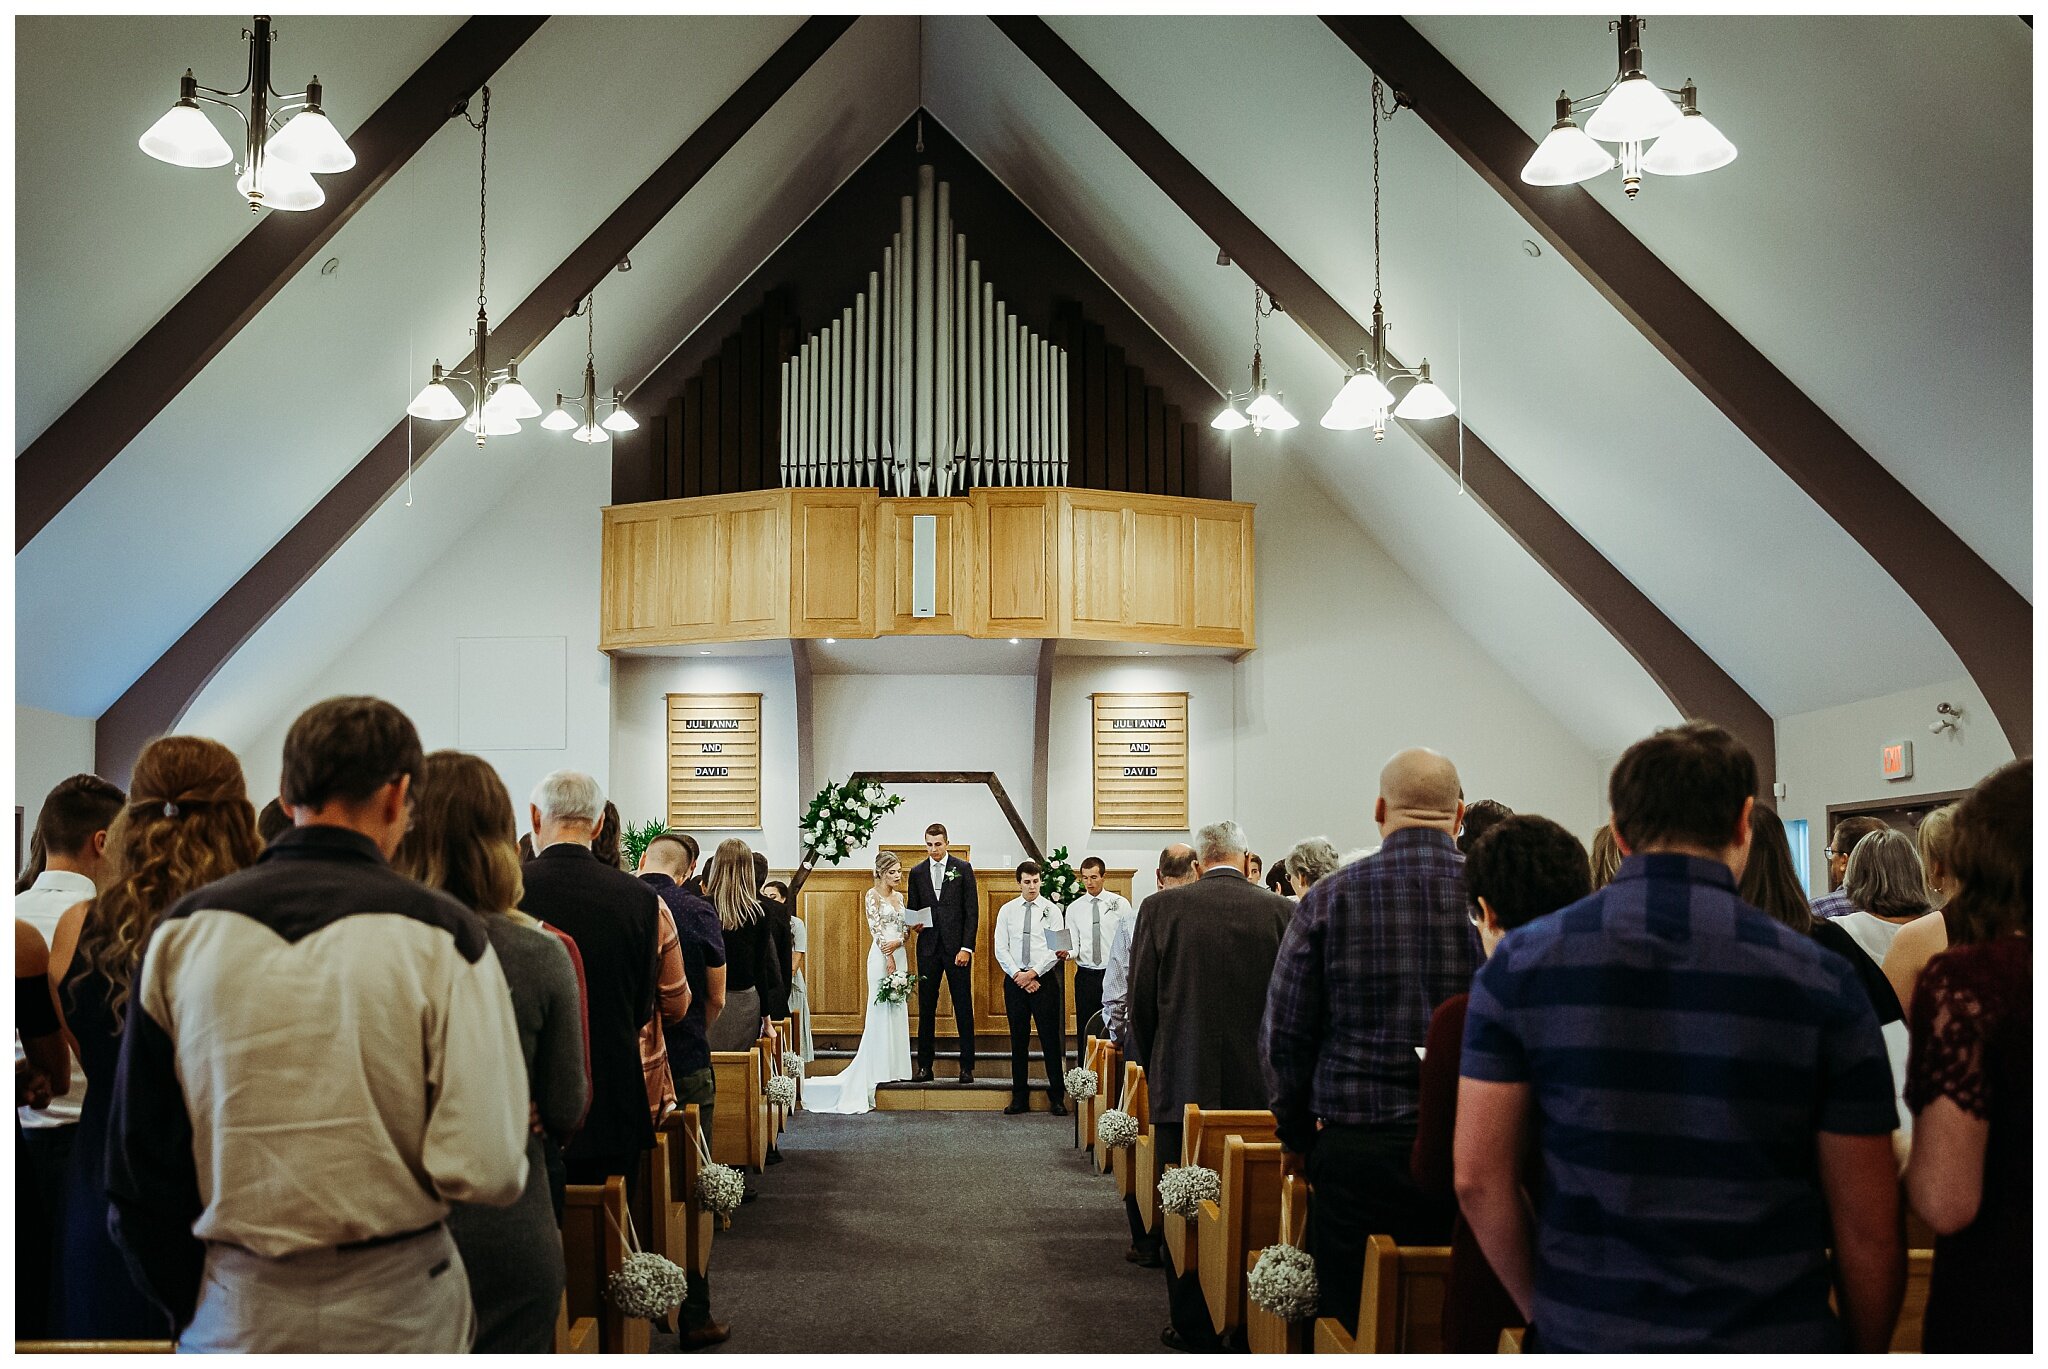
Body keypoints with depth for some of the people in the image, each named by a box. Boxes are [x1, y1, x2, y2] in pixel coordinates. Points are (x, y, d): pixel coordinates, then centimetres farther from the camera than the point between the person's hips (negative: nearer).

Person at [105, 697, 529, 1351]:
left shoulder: (182, 931, -2)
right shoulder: (438, 932, -12)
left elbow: (137, 1157, 3)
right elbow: (485, 1167, -17)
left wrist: (190, 1308, 13)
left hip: (235, 1311, 3)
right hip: (395, 1304, -2)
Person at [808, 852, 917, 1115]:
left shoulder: (899, 896, 15)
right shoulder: (872, 895, -6)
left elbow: (905, 929, 13)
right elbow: (876, 929, -13)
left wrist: (898, 941, -9)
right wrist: (889, 959, -18)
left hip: (899, 954, 7)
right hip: (882, 956, -7)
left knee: (898, 1010, 8)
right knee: (881, 1010, -6)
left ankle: (893, 1066, 14)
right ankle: (876, 1070, -2)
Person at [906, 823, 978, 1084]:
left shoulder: (963, 869, 2)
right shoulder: (917, 872, 10)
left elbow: (972, 911, -1)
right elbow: (912, 909, 17)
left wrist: (967, 948, -9)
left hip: (957, 947, -2)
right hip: (928, 948, 3)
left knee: (963, 1008, 0)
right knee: (926, 1008, 4)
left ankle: (967, 1067, 5)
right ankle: (924, 1066, 10)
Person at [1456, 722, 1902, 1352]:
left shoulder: (1521, 963, -5)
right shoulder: (1822, 983, -7)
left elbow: (1479, 1180, -5)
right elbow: (1869, 1230, -4)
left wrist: (1544, 1310, 9)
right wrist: (1866, 1353, 11)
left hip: (1588, 1336, 1)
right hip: (1774, 1337, 0)